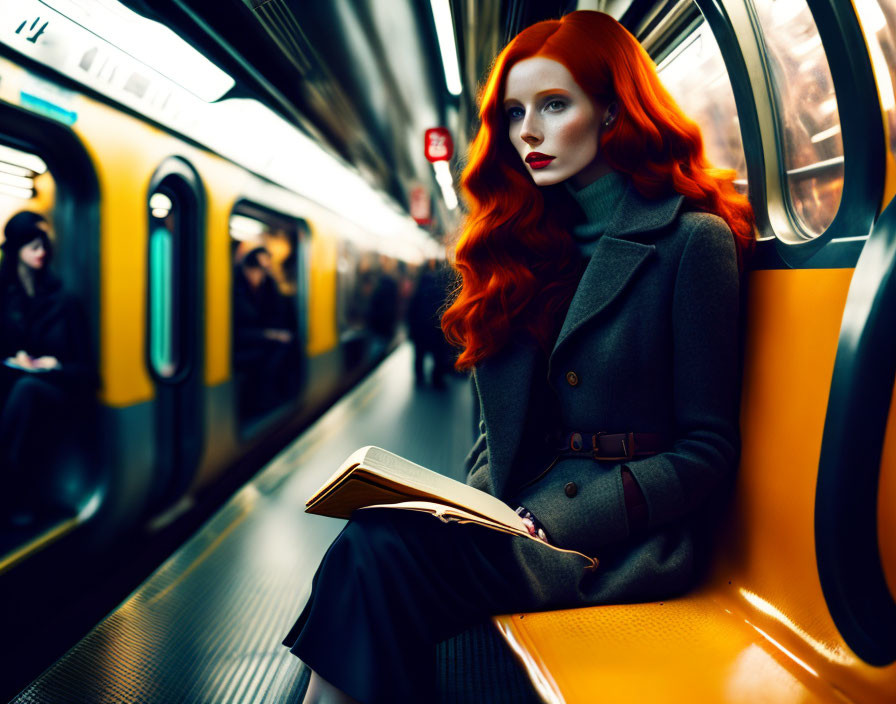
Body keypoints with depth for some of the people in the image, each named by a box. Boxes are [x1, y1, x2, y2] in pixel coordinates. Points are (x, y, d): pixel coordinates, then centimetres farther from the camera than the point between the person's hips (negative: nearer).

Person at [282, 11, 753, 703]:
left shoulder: (691, 238, -5)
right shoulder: (527, 238, 13)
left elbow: (708, 450, -7)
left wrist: (555, 524, -17)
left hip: (625, 536, -5)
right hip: (514, 508, 5)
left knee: (378, 550, -26)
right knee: (370, 544, -23)